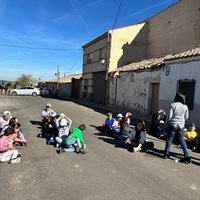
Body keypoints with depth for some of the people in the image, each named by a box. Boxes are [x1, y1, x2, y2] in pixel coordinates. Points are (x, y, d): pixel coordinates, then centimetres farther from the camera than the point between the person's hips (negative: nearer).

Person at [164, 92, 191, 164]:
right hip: (181, 125, 3)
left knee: (169, 138, 11)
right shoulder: (185, 106, -2)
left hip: (173, 124, -3)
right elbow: (186, 117, 4)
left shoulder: (173, 105, -14)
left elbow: (170, 116, -13)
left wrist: (168, 122, 5)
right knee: (181, 139, 14)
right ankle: (187, 156, 12)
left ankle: (166, 154, 19)